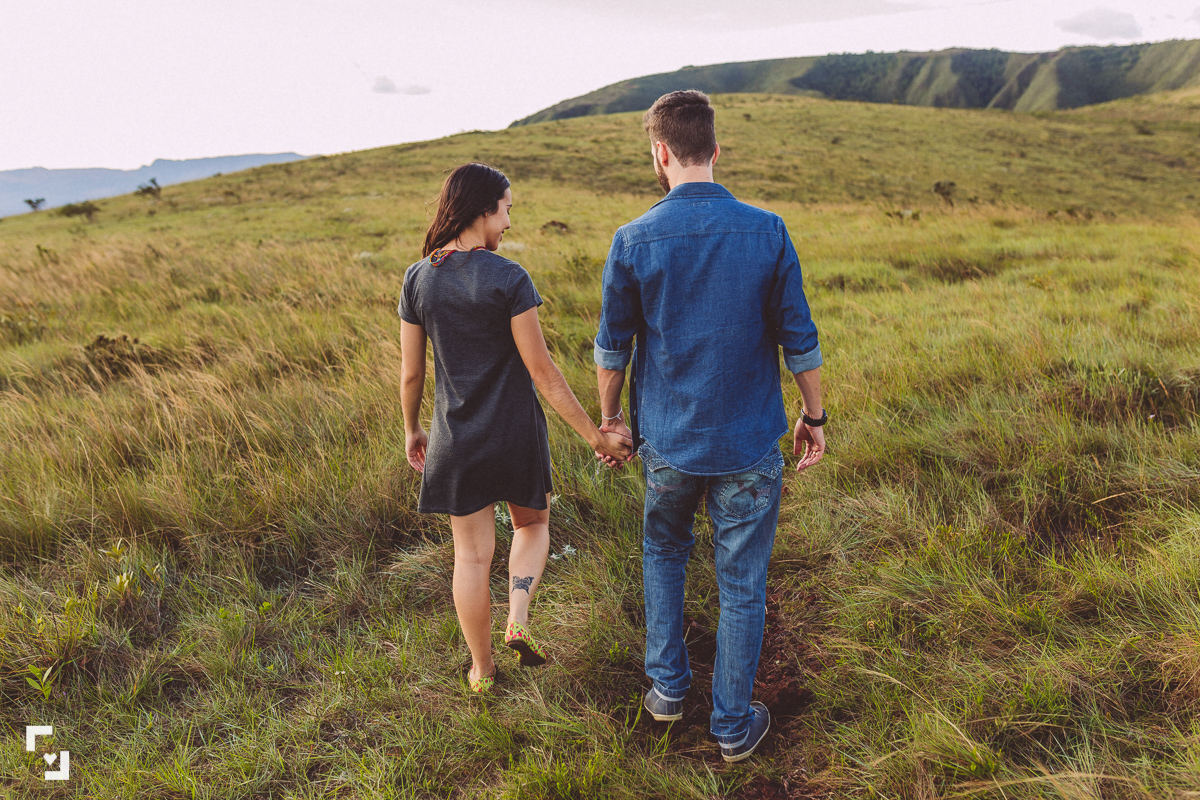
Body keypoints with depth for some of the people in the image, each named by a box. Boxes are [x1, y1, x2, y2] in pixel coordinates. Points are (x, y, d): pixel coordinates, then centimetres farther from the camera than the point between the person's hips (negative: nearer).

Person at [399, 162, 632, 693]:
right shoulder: (508, 279, -16)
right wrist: (595, 436, -8)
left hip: (455, 437, 3)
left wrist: (412, 430, 20)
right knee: (533, 524, 25)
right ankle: (518, 618, 6)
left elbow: (410, 374, 3)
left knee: (472, 554, 14)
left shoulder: (417, 279, -3)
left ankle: (482, 670, 27)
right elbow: (542, 372, -15)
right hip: (515, 432, -3)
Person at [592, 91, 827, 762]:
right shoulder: (767, 232, -9)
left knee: (664, 553, 26)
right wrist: (814, 416, 9)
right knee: (743, 583, 12)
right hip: (749, 444, -1)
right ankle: (734, 725, 26)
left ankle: (668, 686, 33)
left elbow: (613, 347, -1)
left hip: (667, 441, 1)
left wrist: (611, 417, 14)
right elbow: (799, 340, -4)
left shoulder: (634, 240, -9)